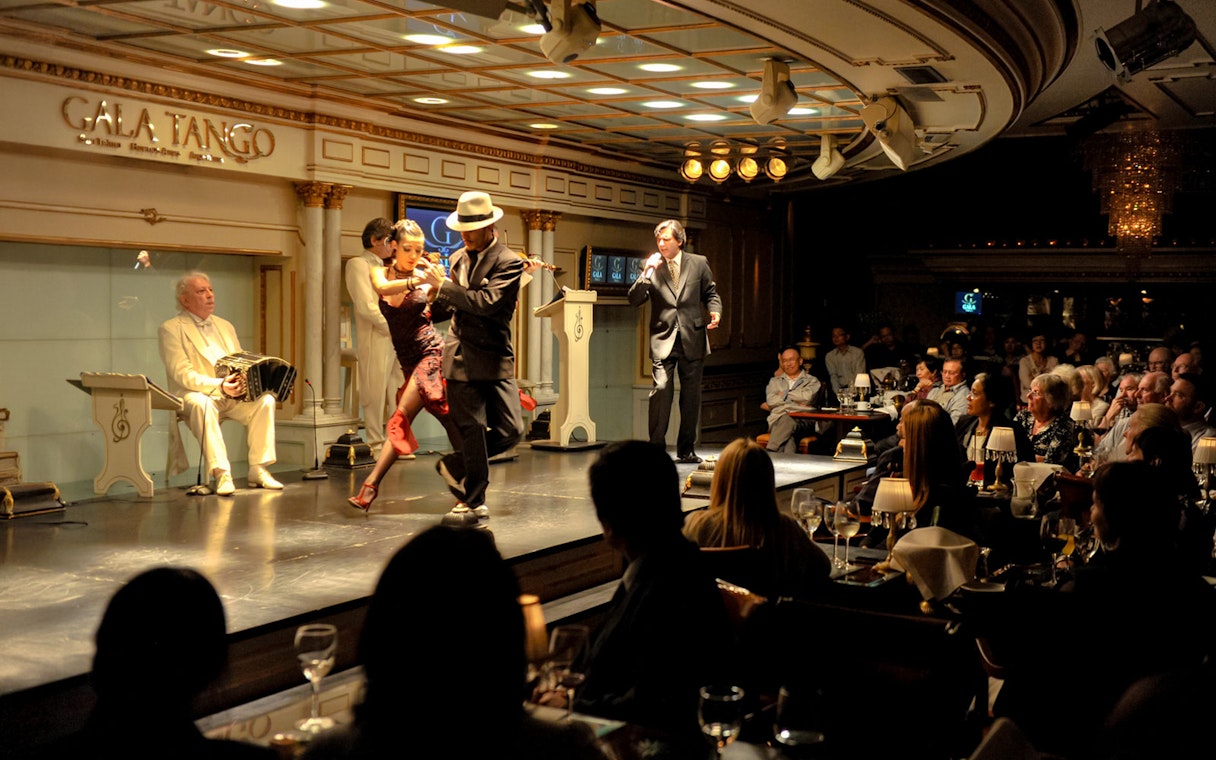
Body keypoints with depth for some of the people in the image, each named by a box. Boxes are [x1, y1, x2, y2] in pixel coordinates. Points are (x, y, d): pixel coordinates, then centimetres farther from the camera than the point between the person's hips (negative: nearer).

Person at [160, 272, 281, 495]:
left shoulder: (225, 326, 19)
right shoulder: (171, 329, -1)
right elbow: (182, 374, -13)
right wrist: (219, 385, -28)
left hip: (233, 396, 5)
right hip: (195, 395, -5)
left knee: (265, 400, -23)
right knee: (202, 404, -39)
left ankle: (259, 469, -20)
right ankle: (221, 473, -41)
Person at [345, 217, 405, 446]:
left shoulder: (384, 267, 22)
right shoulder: (358, 265, -4)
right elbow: (366, 307, -14)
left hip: (394, 339, 8)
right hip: (375, 340, -8)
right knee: (375, 393, -4)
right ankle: (375, 444, 1)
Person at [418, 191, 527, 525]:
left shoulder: (509, 262, -7)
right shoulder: (457, 258, 10)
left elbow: (486, 302, -22)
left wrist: (442, 284, -19)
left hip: (496, 359, -2)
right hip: (461, 358, 2)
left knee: (510, 431, -3)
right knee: (471, 431, 2)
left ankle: (455, 465, 21)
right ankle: (473, 501, 13)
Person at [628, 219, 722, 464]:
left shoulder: (699, 263, 5)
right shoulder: (652, 267, 4)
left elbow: (710, 293, 13)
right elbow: (634, 300, -2)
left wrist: (715, 311, -7)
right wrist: (646, 272, -14)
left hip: (692, 340, 1)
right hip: (663, 340, -1)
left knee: (691, 396, 7)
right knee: (661, 390, -14)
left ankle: (686, 450, 18)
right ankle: (656, 447, -6)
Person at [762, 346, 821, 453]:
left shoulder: (812, 381, 22)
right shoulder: (775, 381, 31)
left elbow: (807, 397, -2)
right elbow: (770, 400, 10)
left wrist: (784, 394, 10)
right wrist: (796, 401, 3)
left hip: (803, 419, -2)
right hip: (778, 418, 2)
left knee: (788, 421, -42)